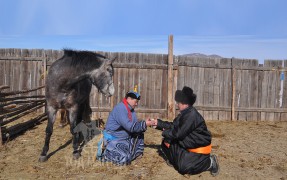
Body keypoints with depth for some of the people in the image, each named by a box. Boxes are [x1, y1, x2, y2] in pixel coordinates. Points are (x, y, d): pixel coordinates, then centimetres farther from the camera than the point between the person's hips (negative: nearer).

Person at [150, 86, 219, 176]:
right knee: (166, 142, 2)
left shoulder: (192, 115, -28)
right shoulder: (184, 113, 5)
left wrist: (165, 132, -11)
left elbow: (178, 133, -27)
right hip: (189, 144, 9)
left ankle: (210, 162, 0)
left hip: (200, 147, -9)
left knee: (184, 167, -19)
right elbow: (173, 125, 7)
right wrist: (159, 123, 3)